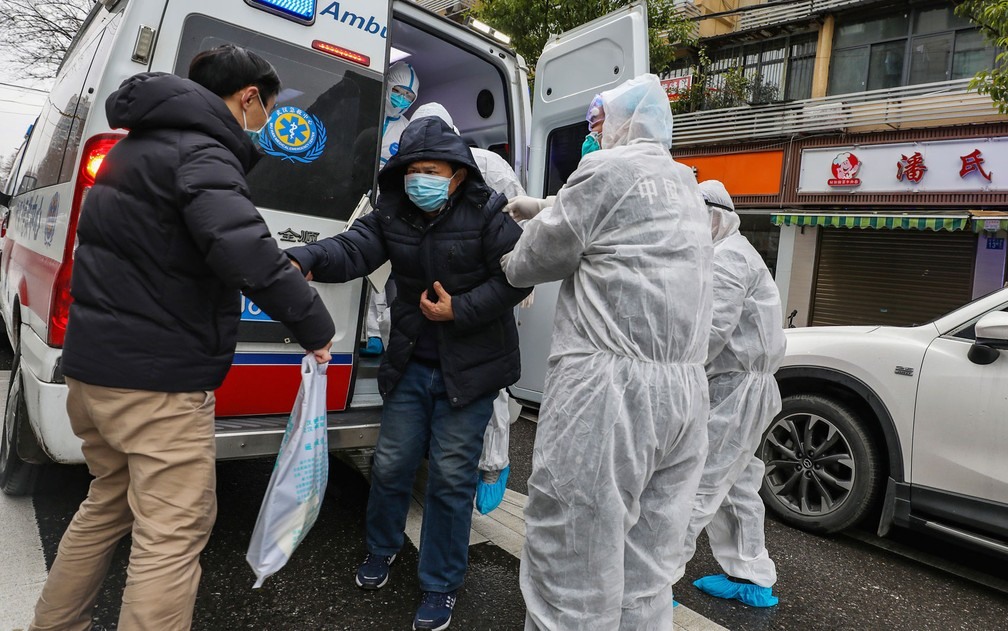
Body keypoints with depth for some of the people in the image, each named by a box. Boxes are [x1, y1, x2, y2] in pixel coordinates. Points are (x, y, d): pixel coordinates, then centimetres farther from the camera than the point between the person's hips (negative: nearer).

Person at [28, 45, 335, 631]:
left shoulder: (139, 146, 17)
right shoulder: (200, 152, -15)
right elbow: (243, 249, -32)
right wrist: (316, 324, -22)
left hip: (93, 363, 10)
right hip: (157, 378, -10)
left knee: (110, 501, 26)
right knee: (175, 534, -2)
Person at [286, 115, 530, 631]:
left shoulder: (487, 215, -10)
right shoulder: (392, 215, 1)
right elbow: (351, 250, -14)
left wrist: (460, 310, -18)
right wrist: (305, 261, -34)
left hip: (469, 368, -4)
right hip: (410, 364, 4)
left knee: (451, 476, 3)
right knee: (391, 463, 13)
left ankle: (440, 586, 25)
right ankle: (382, 547, 44)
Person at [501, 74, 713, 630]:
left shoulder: (606, 170, -5)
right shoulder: (685, 188, 20)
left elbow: (536, 260, 2)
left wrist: (510, 266, 23)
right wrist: (545, 210, 41)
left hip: (609, 384, -9)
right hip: (684, 387, 9)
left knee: (573, 569, 1)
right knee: (646, 577, 14)